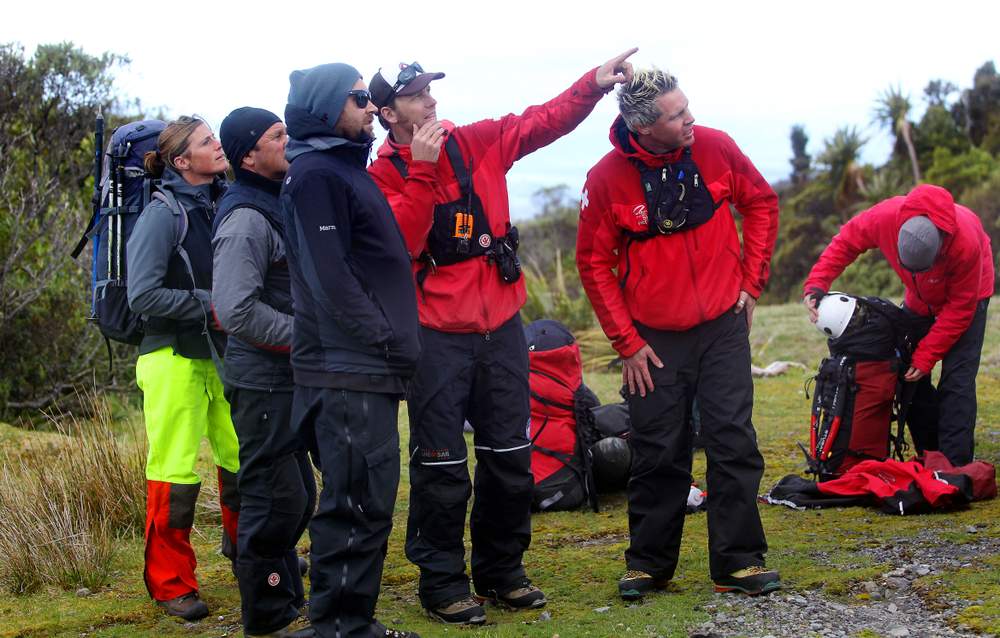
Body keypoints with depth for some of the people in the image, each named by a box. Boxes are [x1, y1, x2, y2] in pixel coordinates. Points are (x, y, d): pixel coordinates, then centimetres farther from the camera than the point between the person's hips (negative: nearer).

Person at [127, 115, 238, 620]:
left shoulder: (222, 205, 8)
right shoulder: (162, 214, -11)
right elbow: (142, 295, -17)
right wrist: (207, 306, -15)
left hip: (219, 353, 6)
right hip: (174, 356, -6)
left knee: (243, 457, 10)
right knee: (175, 474, -4)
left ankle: (243, 550, 33)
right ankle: (171, 584, 8)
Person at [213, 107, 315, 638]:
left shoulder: (278, 205, 13)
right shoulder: (245, 219, -18)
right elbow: (237, 311, -26)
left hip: (287, 379, 10)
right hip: (262, 382, -10)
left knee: (298, 497, 17)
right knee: (275, 500, -4)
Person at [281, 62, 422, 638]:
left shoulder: (348, 168, 20)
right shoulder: (315, 175, -11)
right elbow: (329, 277, -19)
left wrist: (396, 343, 15)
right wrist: (385, 340, -16)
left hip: (369, 370, 10)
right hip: (348, 371, -10)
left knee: (369, 501, 13)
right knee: (359, 503, -9)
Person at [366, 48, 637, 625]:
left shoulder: (478, 142, 6)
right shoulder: (384, 175, -4)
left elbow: (547, 120, 7)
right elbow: (402, 242, -18)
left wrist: (594, 84, -6)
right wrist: (422, 171, -21)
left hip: (501, 327, 4)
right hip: (437, 335, -4)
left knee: (510, 457, 11)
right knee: (442, 465, -2)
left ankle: (501, 570, 26)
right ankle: (442, 582, 11)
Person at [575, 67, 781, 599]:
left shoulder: (715, 147, -8)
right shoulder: (607, 178, -14)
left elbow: (761, 203, 8)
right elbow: (594, 261, -5)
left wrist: (751, 281, 3)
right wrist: (626, 343, -5)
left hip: (723, 326, 2)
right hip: (654, 339, -1)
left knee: (733, 441, 0)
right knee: (657, 454, 5)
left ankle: (738, 561, 9)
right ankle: (648, 564, 20)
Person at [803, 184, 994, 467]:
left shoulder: (966, 244, -40)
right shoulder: (885, 217, -35)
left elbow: (960, 307, -27)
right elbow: (845, 242, -14)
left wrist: (926, 356, -27)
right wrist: (816, 284, -26)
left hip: (967, 294, -4)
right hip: (921, 298, 4)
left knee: (957, 381, -16)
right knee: (908, 374, -1)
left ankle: (953, 467, -14)